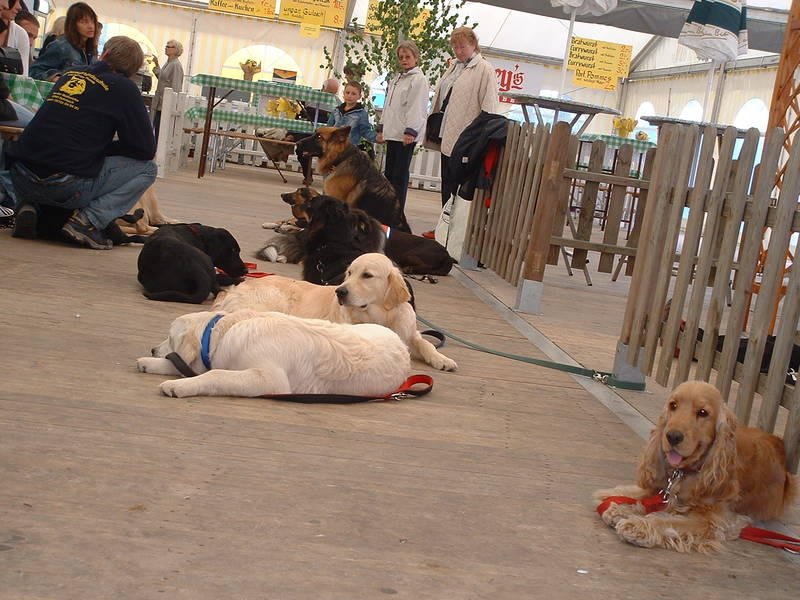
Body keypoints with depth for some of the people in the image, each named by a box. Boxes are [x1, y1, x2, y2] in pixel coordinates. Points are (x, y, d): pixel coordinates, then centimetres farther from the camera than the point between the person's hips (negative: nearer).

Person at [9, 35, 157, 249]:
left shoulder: (71, 74, 16)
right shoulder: (124, 88, 0)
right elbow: (146, 150, 2)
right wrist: (107, 148, 16)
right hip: (65, 187, -6)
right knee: (146, 169, 9)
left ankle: (28, 205, 13)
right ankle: (89, 220, -5)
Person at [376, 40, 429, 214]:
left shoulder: (419, 79, -6)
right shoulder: (396, 79, 21)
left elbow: (417, 108, -14)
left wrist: (410, 131, -21)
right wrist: (382, 128, 20)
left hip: (405, 136, -8)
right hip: (392, 133, 8)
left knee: (400, 174, -7)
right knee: (389, 172, 10)